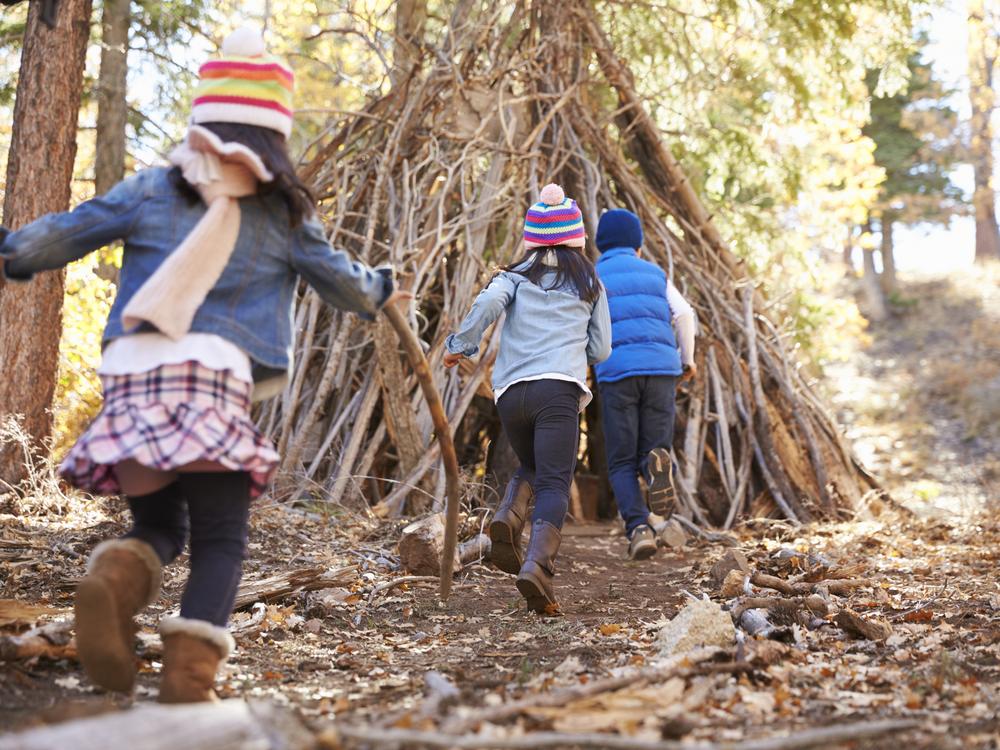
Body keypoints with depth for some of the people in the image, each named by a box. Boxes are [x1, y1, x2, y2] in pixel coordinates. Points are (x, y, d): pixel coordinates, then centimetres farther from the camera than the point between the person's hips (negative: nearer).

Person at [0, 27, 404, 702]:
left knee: (157, 524, 18)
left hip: (131, 374, 3)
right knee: (221, 539, 6)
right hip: (215, 375, -3)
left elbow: (66, 232, 15)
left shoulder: (150, 189, 13)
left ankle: (116, 576, -16)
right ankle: (189, 677, -10)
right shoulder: (284, 212, 11)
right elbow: (341, 281, 22)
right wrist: (380, 291, 43)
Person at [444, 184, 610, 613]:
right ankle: (537, 565, -31)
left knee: (531, 469, 24)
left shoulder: (517, 275, 15)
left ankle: (507, 518, -6)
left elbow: (487, 303, -6)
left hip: (510, 390, 2)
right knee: (554, 485, -8)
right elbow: (600, 350, 18)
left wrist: (461, 345, 6)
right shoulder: (590, 283, 18)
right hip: (559, 389, -2)